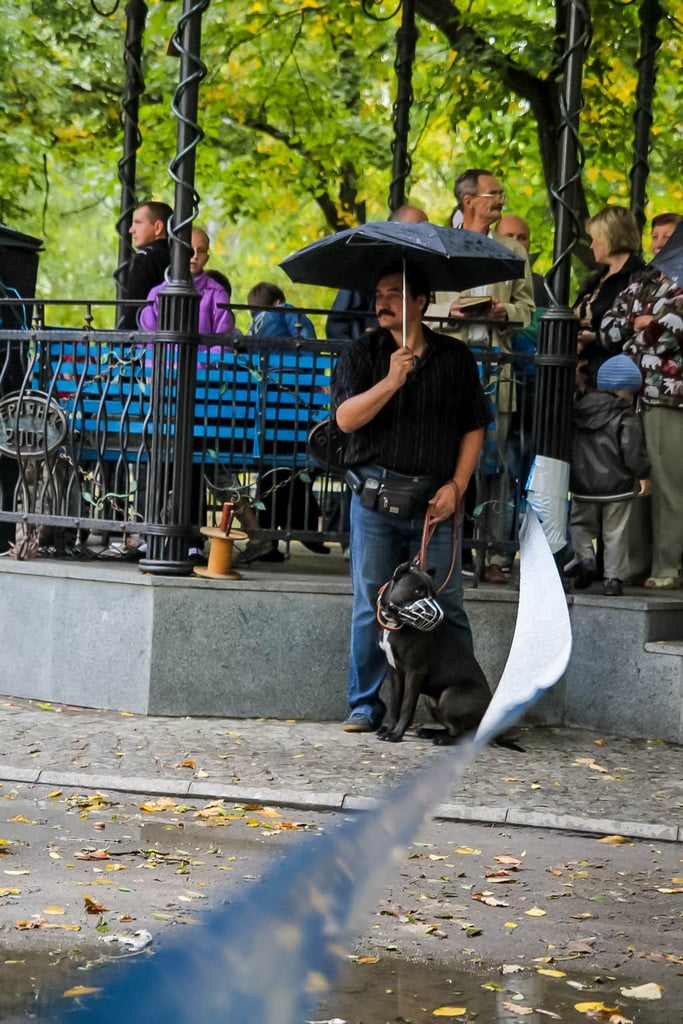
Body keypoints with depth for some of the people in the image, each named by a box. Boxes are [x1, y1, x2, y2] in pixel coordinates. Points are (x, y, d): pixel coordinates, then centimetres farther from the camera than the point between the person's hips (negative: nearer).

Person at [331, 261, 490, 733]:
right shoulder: (362, 355, 6)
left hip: (433, 501, 0)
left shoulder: (456, 359, 8)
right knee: (371, 606, 3)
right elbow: (346, 418, -7)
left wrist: (456, 487, -2)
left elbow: (474, 428, 10)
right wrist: (390, 382, -20)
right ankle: (366, 706, 12)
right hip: (375, 496, 0)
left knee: (446, 606, -1)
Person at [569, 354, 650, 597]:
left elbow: (571, 446, 11)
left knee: (580, 524, 19)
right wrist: (643, 475, -2)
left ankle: (585, 559, -3)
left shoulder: (579, 409, 4)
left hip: (583, 484, 3)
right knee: (615, 534, 4)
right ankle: (614, 578, 3)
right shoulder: (627, 417, -11)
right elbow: (633, 451, -16)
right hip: (616, 484, -3)